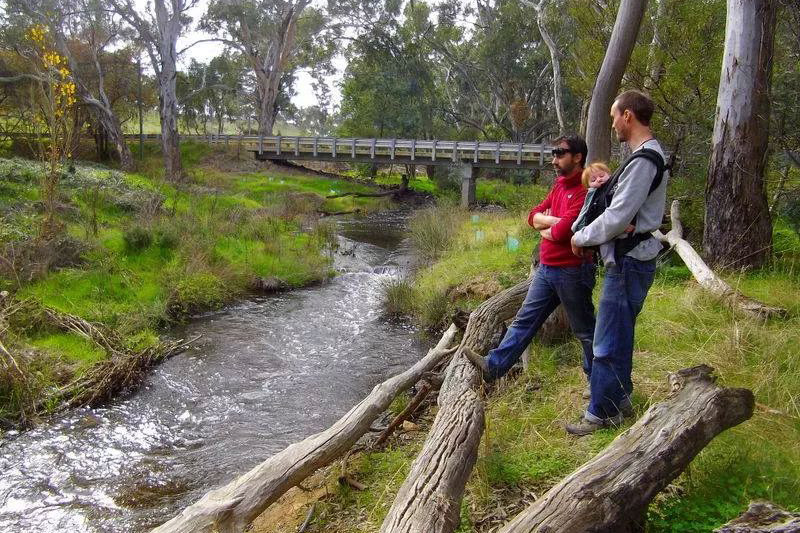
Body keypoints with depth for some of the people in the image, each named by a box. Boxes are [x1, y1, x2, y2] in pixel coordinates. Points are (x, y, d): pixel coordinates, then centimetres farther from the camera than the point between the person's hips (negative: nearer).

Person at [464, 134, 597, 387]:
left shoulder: (585, 190, -18)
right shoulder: (559, 184, 11)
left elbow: (561, 232, -24)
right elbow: (534, 216, 9)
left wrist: (544, 229, -3)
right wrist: (552, 220, -11)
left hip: (572, 271, -8)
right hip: (546, 268, 8)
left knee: (584, 330, 7)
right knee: (525, 320, 9)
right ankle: (494, 366, 12)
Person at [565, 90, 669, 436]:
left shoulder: (643, 160, -20)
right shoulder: (648, 155, 13)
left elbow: (618, 216, -23)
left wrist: (581, 238, -9)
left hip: (629, 262, -11)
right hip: (630, 258, 11)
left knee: (609, 342, -2)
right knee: (619, 335, 21)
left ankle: (601, 413, 8)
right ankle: (619, 397, 34)